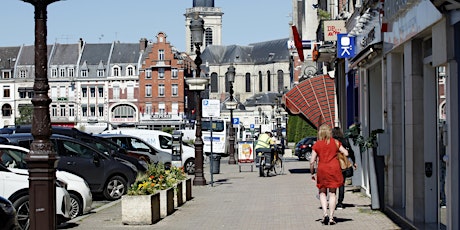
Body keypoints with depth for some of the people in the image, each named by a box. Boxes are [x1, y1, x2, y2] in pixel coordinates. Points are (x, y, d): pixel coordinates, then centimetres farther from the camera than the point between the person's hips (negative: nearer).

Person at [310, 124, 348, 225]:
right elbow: (346, 153, 3)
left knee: (322, 192, 14)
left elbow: (312, 161, -1)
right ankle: (331, 217, 4)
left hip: (322, 169, -1)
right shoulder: (336, 142, 4)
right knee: (332, 193, 6)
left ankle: (325, 213, -4)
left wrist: (312, 173, 11)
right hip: (334, 168, 1)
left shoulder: (317, 145, 1)